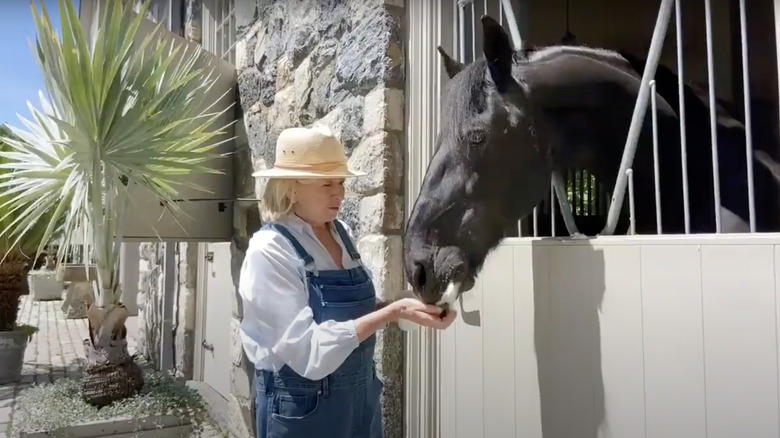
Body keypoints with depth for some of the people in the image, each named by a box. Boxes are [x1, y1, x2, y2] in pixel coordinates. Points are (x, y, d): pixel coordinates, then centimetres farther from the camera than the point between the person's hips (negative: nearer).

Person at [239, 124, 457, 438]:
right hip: (303, 408, -6)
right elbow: (311, 351, -24)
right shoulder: (269, 252, -20)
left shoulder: (342, 234, -1)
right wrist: (394, 311, -28)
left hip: (362, 397, 6)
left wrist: (408, 307, -8)